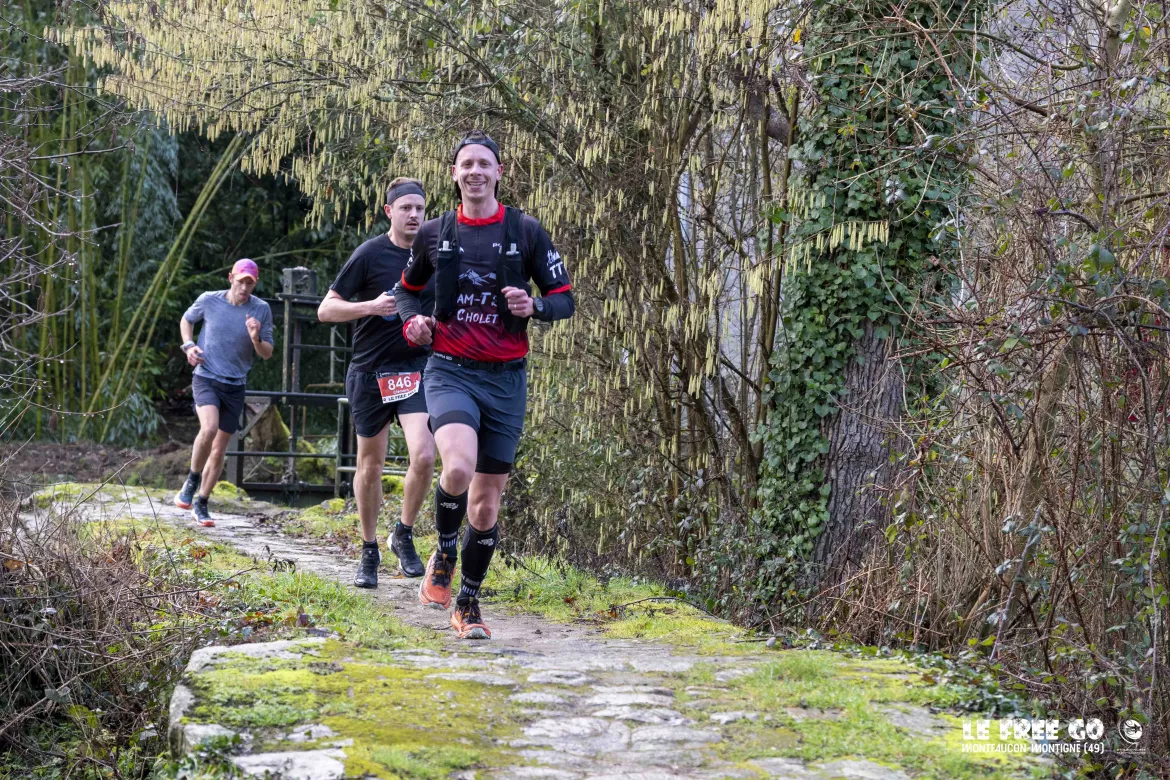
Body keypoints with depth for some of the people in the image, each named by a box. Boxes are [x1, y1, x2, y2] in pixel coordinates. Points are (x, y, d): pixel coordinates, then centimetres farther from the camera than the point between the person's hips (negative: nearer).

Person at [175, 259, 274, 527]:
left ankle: (201, 504, 21)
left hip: (235, 385, 2)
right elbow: (186, 320, 16)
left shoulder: (261, 310, -3)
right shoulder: (208, 301, -4)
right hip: (206, 377, -2)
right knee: (209, 429, -29)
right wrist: (189, 345, -2)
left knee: (219, 450, 6)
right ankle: (192, 480, -6)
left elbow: (267, 354, 1)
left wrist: (256, 339, -21)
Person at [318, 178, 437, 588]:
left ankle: (404, 535, 7)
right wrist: (372, 306, -21)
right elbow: (326, 310, -8)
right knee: (371, 465, 8)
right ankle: (369, 551, 25)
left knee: (423, 456, -17)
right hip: (370, 371, -2)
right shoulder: (370, 254, -7)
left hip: (417, 367, 2)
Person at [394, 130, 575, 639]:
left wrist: (534, 307, -17)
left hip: (506, 378, 1)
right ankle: (444, 552, 0)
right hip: (450, 371, -1)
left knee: (486, 502, 5)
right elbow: (408, 287, 23)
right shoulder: (433, 233, 6)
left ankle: (467, 605, 23)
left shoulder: (526, 232, 2)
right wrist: (412, 320, 1)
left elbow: (565, 298, 5)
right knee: (458, 467, -29)